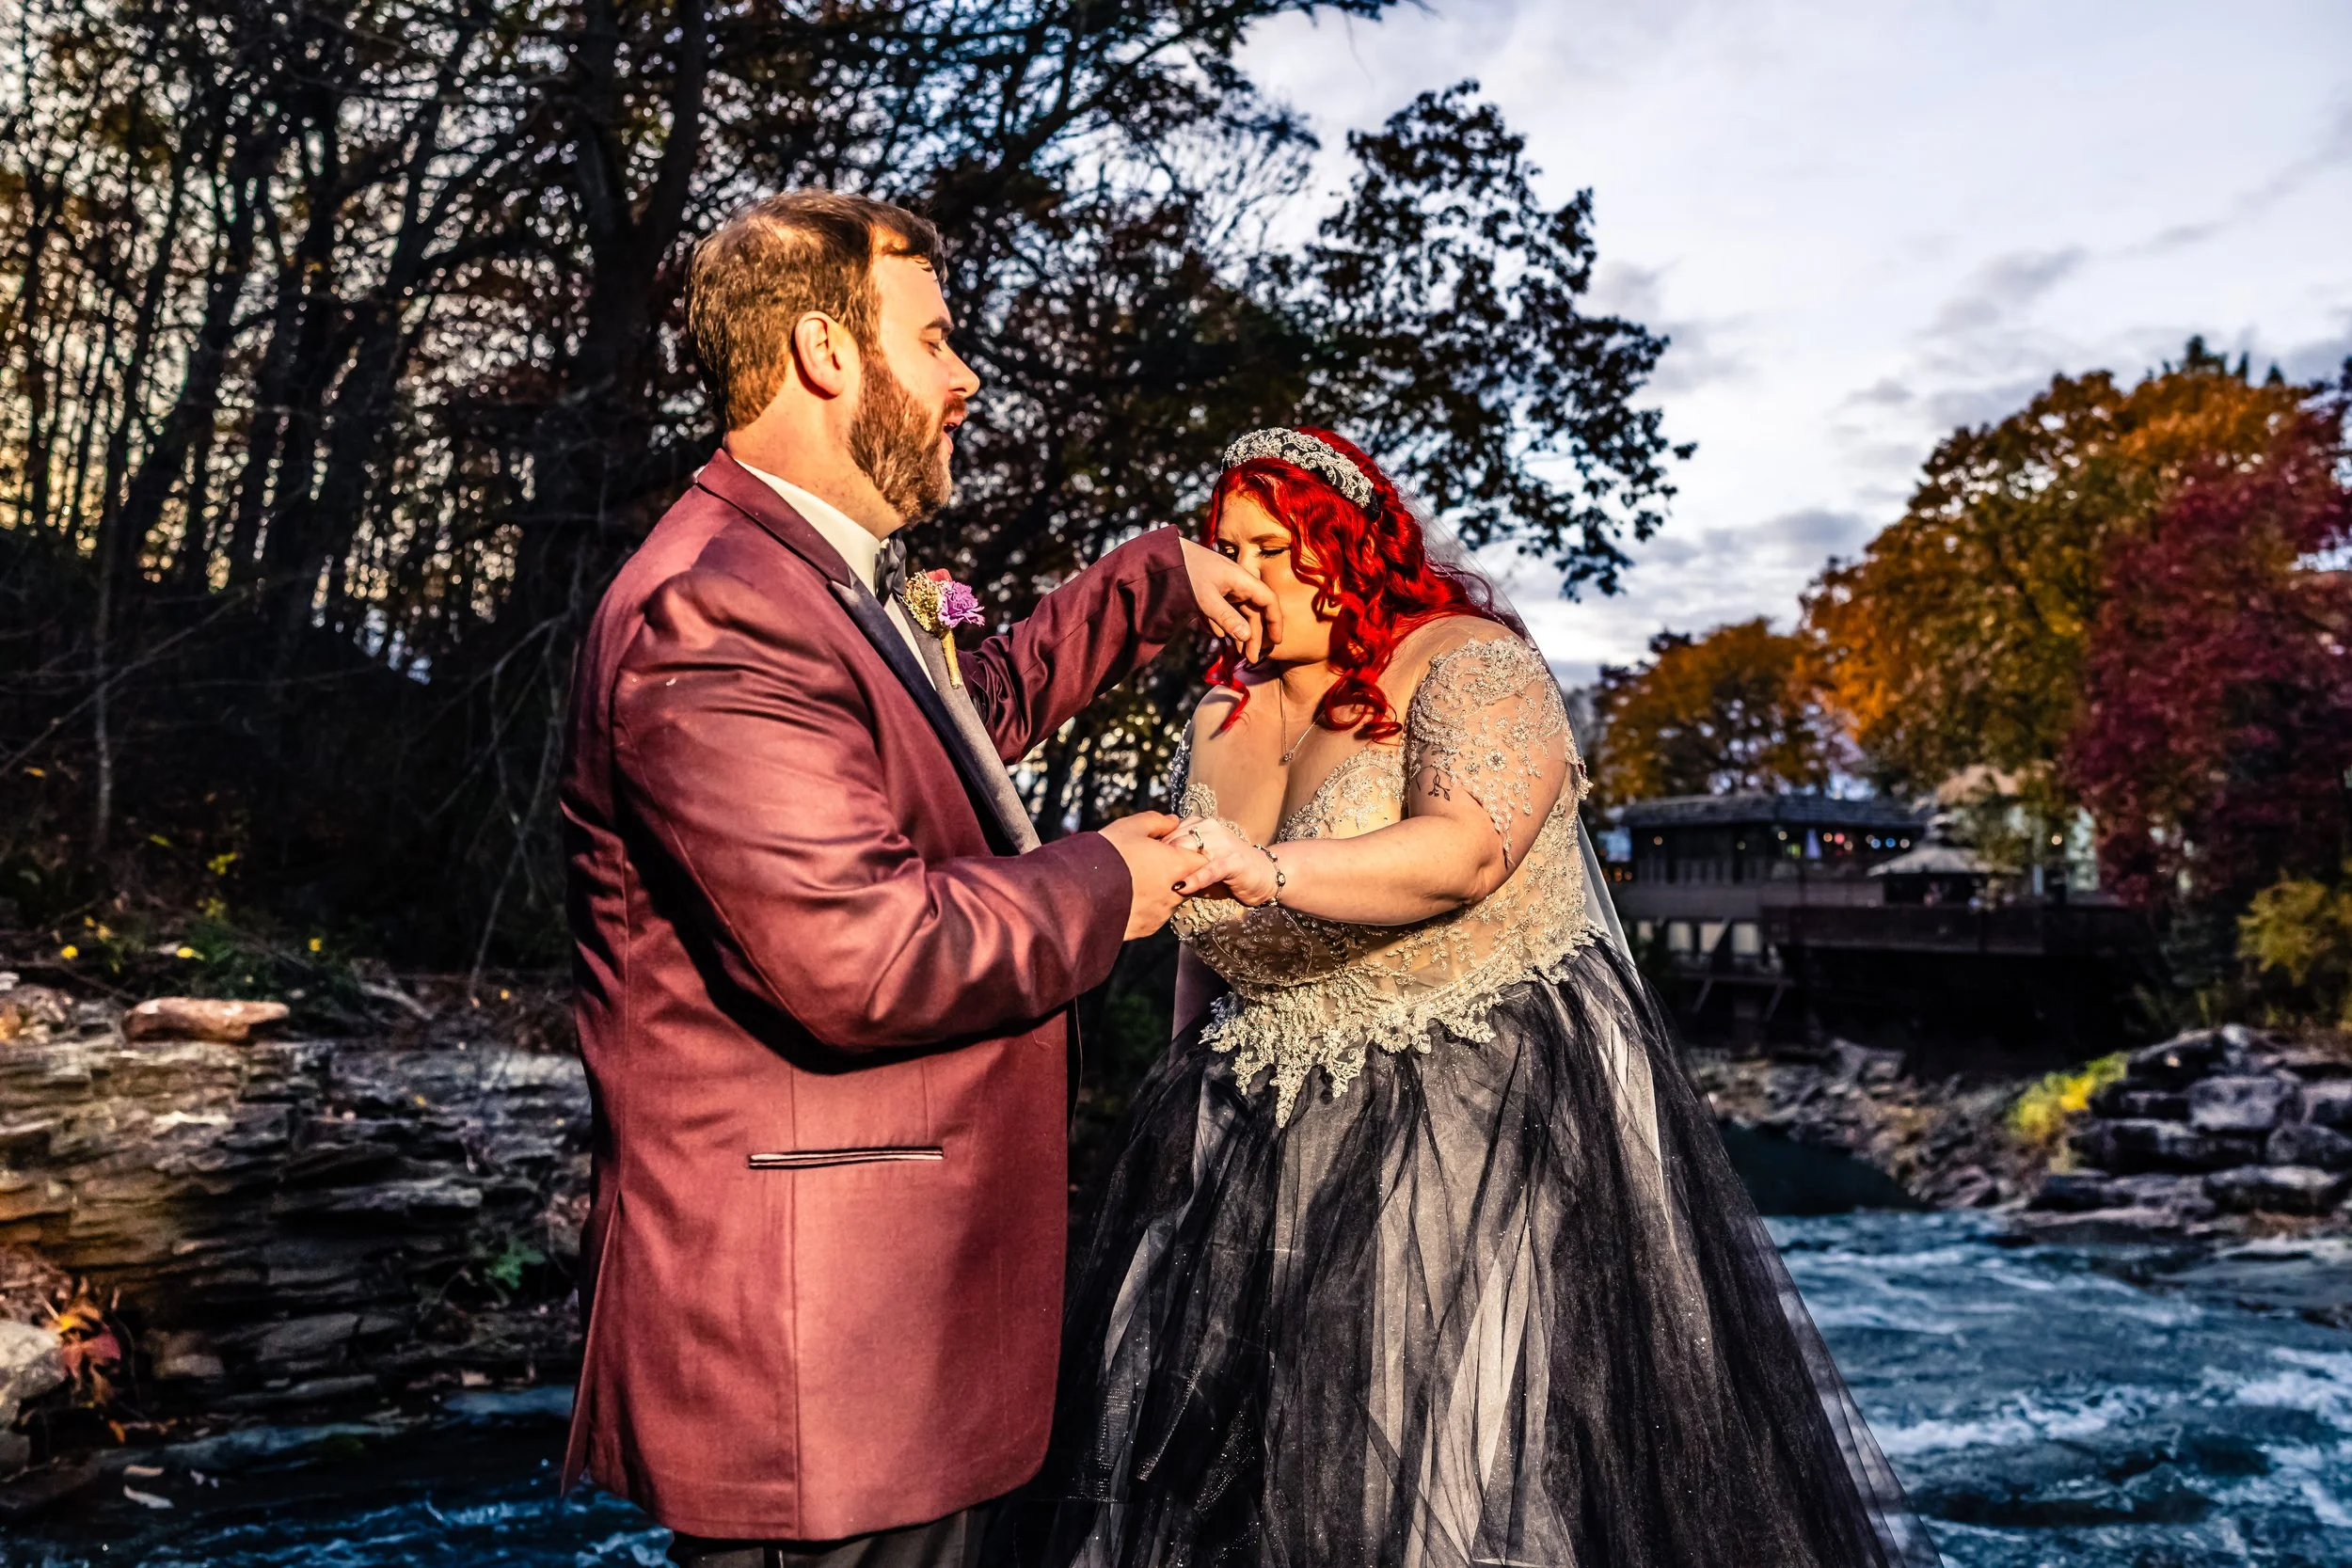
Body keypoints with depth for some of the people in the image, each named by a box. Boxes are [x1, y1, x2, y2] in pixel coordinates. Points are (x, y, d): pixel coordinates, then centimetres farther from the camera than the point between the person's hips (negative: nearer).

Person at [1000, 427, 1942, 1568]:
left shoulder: (1467, 664, -9)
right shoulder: (1220, 716, 10)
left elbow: (1468, 851, -28)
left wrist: (1264, 870, -41)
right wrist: (1186, 1106, 11)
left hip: (1494, 1112, -6)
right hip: (1276, 1135, 6)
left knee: (1478, 1452, -2)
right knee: (1246, 1464, 9)